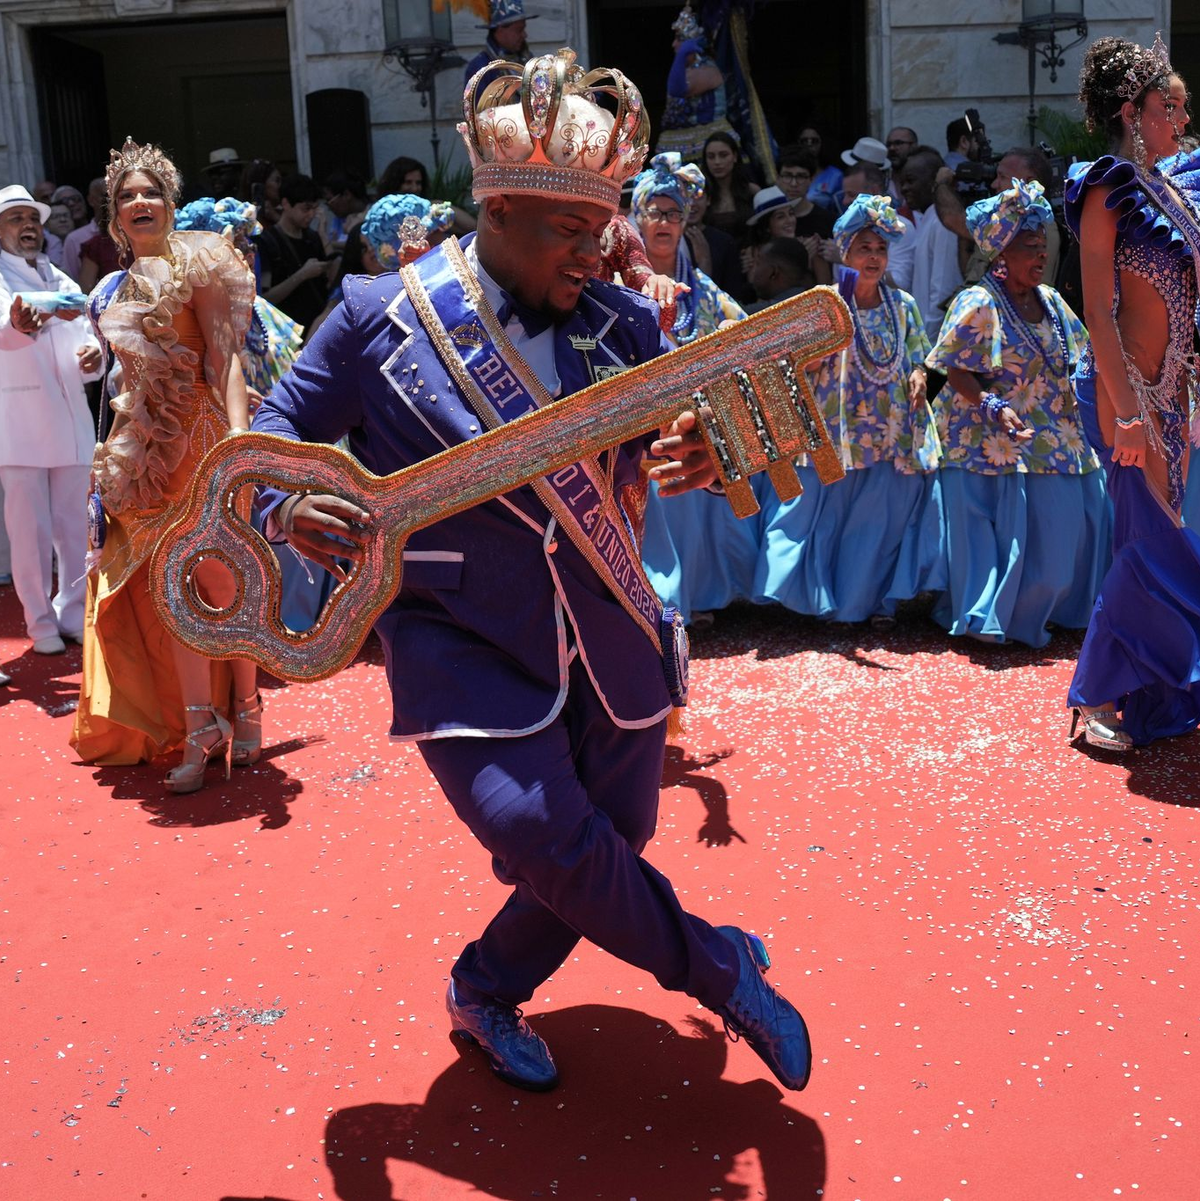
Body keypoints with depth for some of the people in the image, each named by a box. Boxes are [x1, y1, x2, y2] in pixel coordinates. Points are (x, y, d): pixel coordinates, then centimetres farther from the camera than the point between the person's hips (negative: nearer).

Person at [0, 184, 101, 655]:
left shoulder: (61, 282, 19)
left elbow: (83, 338, 16)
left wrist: (92, 357, -9)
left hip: (71, 418, 5)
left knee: (76, 527, 7)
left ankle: (73, 614, 20)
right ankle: (41, 623, 8)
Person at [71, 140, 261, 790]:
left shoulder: (195, 262, -2)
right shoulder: (119, 287, 17)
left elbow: (223, 354, -13)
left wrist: (239, 433, -25)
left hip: (200, 435, -6)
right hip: (146, 446, 6)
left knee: (218, 576, -3)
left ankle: (244, 711, 12)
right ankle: (200, 730, 8)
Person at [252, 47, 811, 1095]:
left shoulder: (624, 324, 2)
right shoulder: (380, 316, -5)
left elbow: (684, 436, 3)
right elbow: (278, 432, 3)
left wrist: (704, 456, -23)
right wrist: (290, 505, -20)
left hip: (607, 642, 4)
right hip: (461, 646, -4)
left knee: (609, 849, 10)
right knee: (535, 829, -22)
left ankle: (487, 990, 37)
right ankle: (718, 969, 4)